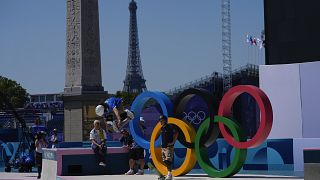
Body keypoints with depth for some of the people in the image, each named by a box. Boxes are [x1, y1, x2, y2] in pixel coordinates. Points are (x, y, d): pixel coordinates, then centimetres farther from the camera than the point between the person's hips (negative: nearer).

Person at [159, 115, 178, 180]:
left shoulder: (169, 127, -8)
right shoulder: (162, 128, 14)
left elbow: (176, 133, -12)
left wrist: (173, 142, -14)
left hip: (169, 146, -8)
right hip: (163, 147, 8)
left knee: (168, 160, -17)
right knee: (165, 161, 8)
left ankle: (170, 174, -19)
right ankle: (169, 174, 13)